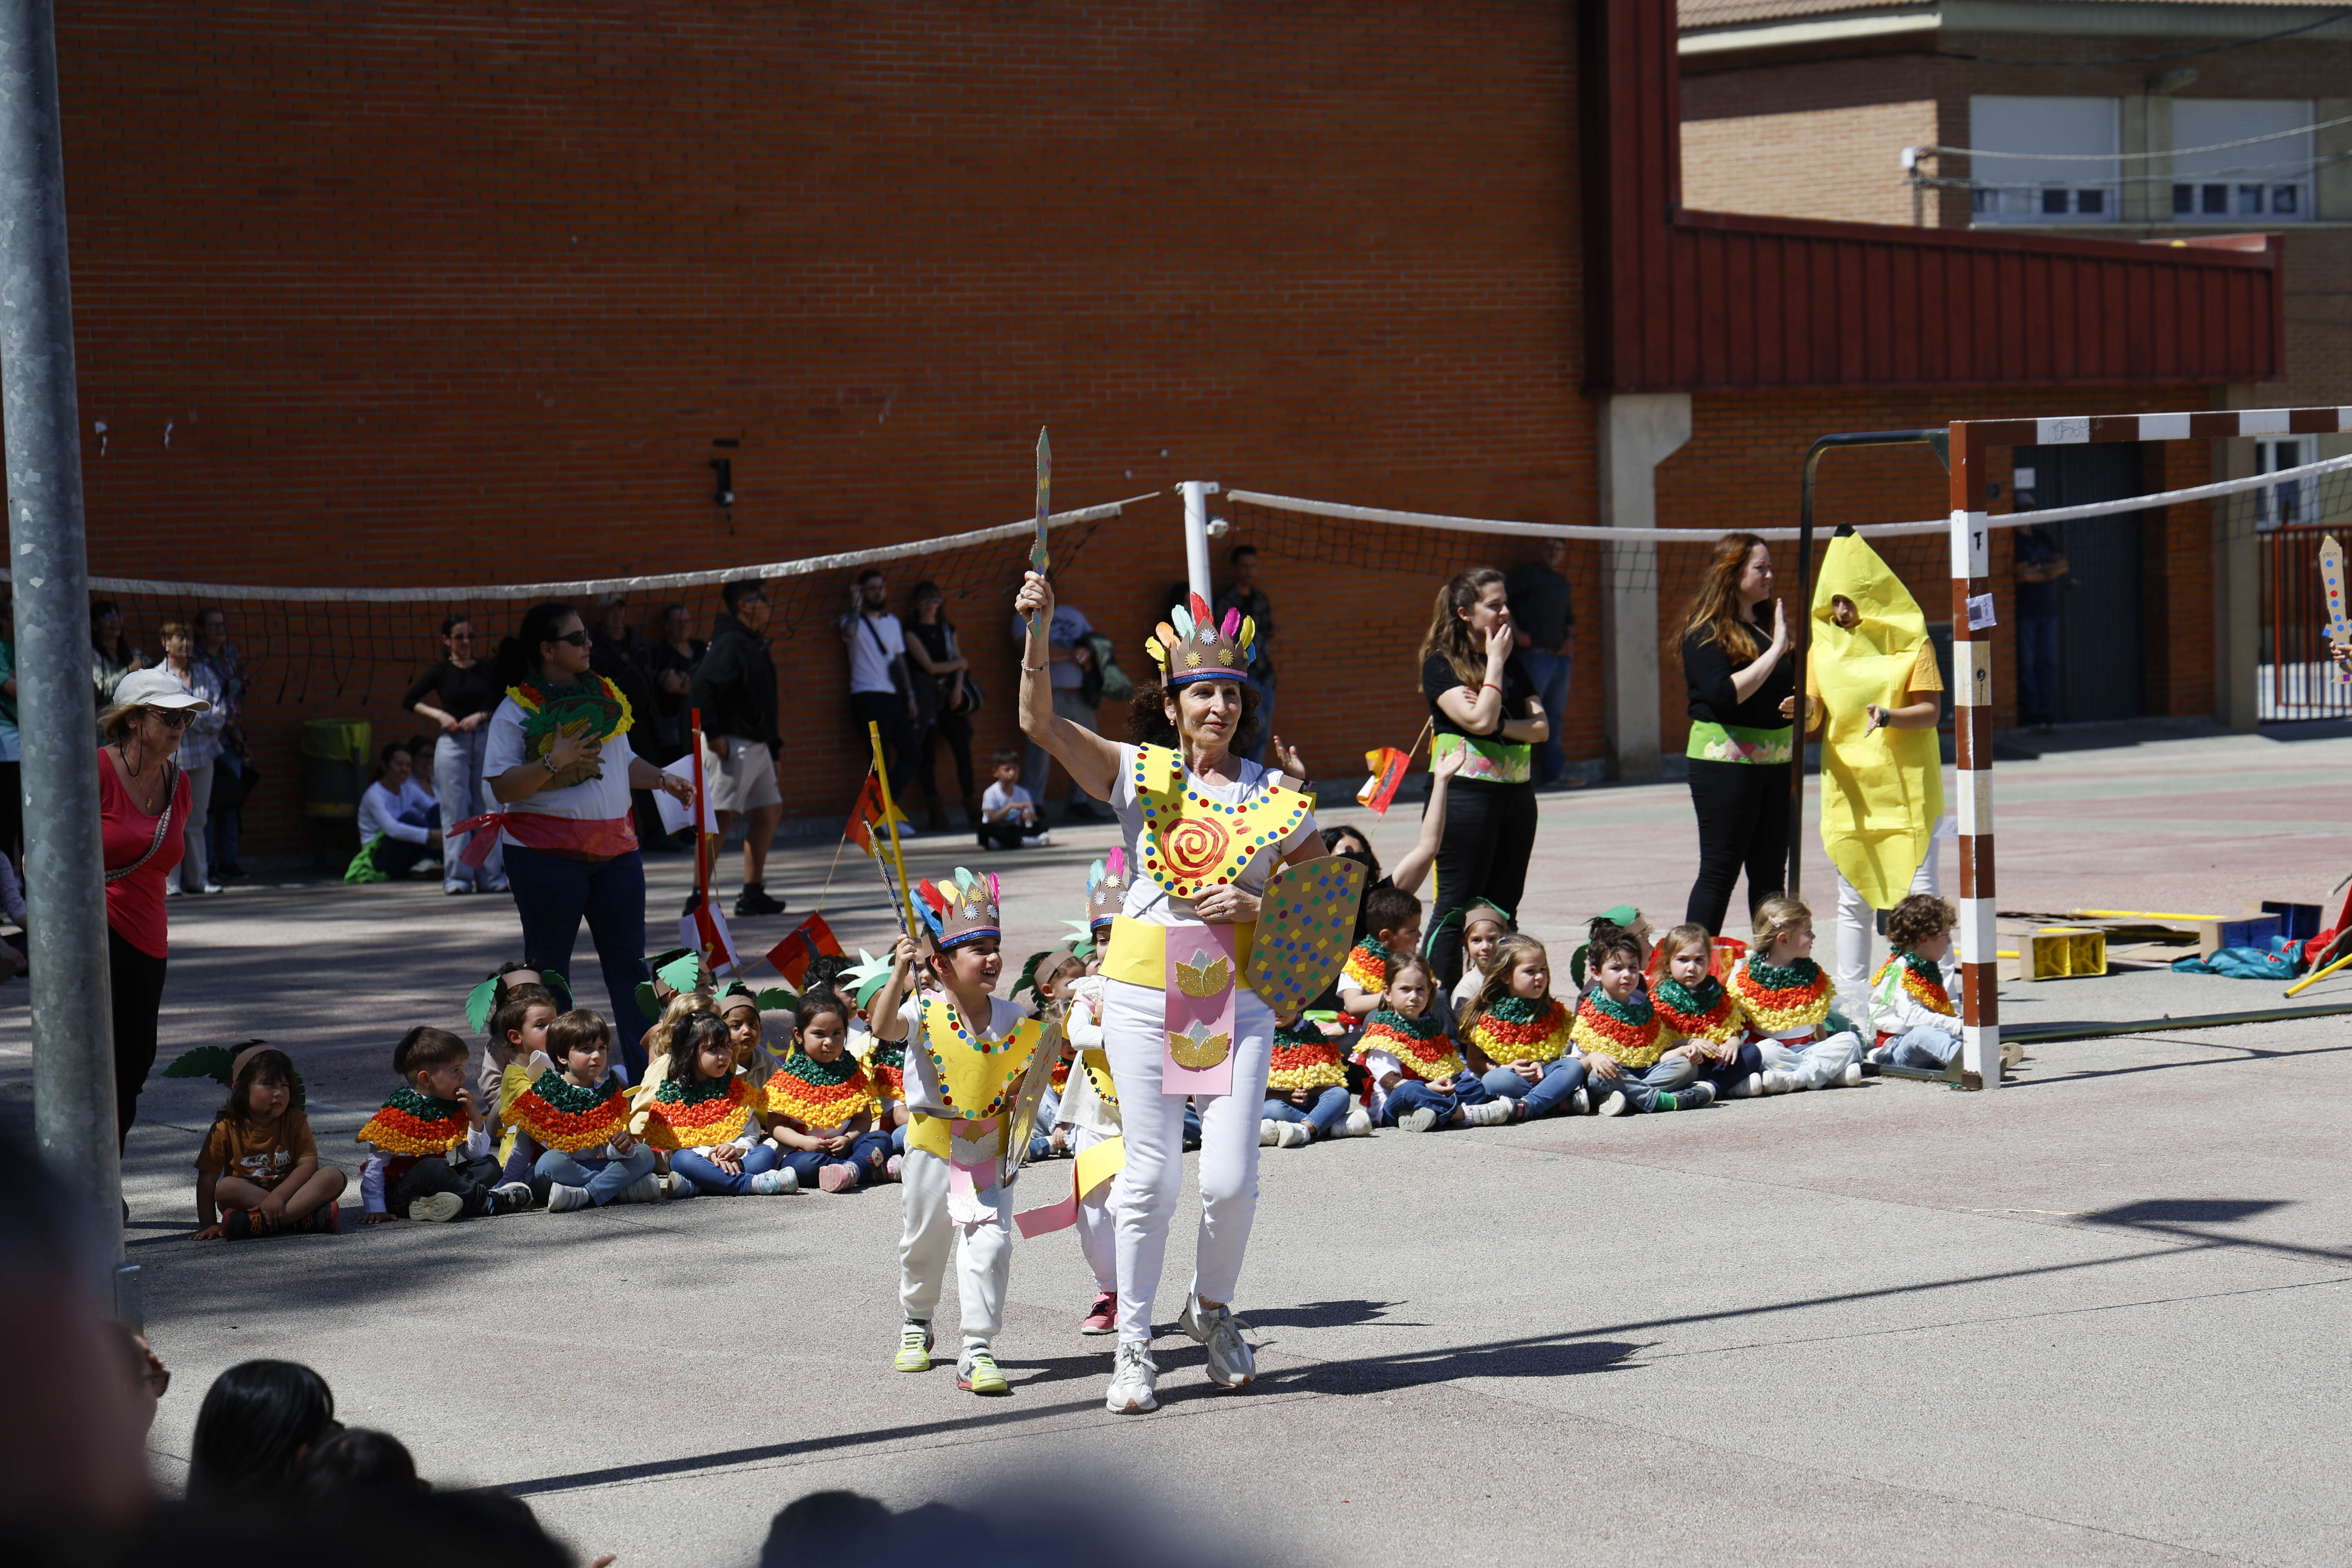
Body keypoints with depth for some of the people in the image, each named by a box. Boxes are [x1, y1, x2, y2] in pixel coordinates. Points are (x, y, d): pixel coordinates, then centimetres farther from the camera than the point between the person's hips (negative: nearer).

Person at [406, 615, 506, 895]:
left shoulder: (485, 670, 8)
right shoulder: (440, 672, 3)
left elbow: (500, 705, 9)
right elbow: (408, 701, 4)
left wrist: (480, 716, -9)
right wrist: (439, 715, -8)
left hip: (484, 739, 2)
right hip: (452, 743, -2)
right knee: (455, 810, -3)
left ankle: (491, 875, 6)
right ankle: (457, 877, 0)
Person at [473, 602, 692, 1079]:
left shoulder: (603, 695, 12)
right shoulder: (517, 710, -7)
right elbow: (503, 788, -15)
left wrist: (663, 779, 10)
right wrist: (553, 763, -25)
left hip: (615, 847, 6)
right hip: (547, 854, -6)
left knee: (629, 962, 6)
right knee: (548, 967, 2)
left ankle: (648, 1072, 9)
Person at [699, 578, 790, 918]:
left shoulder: (753, 644, 18)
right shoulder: (730, 642, -13)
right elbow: (703, 683, -25)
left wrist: (774, 746, 22)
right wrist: (712, 733, -26)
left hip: (757, 746, 10)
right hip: (732, 745, -10)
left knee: (769, 811, 12)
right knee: (721, 818, -11)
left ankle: (753, 895, 17)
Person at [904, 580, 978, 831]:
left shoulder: (948, 629, 16)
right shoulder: (913, 631, -1)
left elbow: (959, 661, 11)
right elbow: (930, 666, -7)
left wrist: (959, 687, -7)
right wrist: (958, 664, 5)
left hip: (951, 695, 4)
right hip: (926, 694, -4)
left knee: (963, 748, -4)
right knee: (926, 754, -8)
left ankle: (970, 807, 5)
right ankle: (936, 813, -6)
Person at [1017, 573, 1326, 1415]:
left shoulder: (1275, 797, 4)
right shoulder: (1138, 774, 1)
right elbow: (1041, 722, -11)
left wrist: (1258, 908, -8)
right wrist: (1040, 633, -25)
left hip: (1237, 997, 1)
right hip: (1143, 990, -1)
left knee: (1230, 1178, -5)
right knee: (1151, 1173, 0)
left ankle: (1212, 1306, 24)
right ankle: (1134, 1343, 13)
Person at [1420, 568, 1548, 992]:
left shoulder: (1513, 663, 13)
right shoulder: (1441, 664, -7)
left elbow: (1541, 727, 6)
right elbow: (1480, 721, -19)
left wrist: (1500, 724, -12)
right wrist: (1495, 662, -11)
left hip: (1517, 792, 7)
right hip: (1466, 793, -6)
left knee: (1504, 905, 8)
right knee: (1458, 905, -6)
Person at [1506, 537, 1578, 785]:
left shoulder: (1562, 583, 21)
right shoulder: (1527, 573, -2)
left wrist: (1570, 639, 12)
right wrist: (1516, 633, -15)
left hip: (1560, 659, 7)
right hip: (1535, 655, -7)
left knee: (1555, 717, 9)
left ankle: (1553, 773, 13)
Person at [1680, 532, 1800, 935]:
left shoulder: (1769, 626, 14)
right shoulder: (1706, 632, -7)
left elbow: (1793, 687, 25)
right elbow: (1724, 694, -21)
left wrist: (1801, 703, 1)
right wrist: (1776, 650, -19)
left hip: (1775, 761, 7)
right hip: (1725, 761, -7)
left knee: (1771, 874, 7)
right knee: (1720, 871, -7)